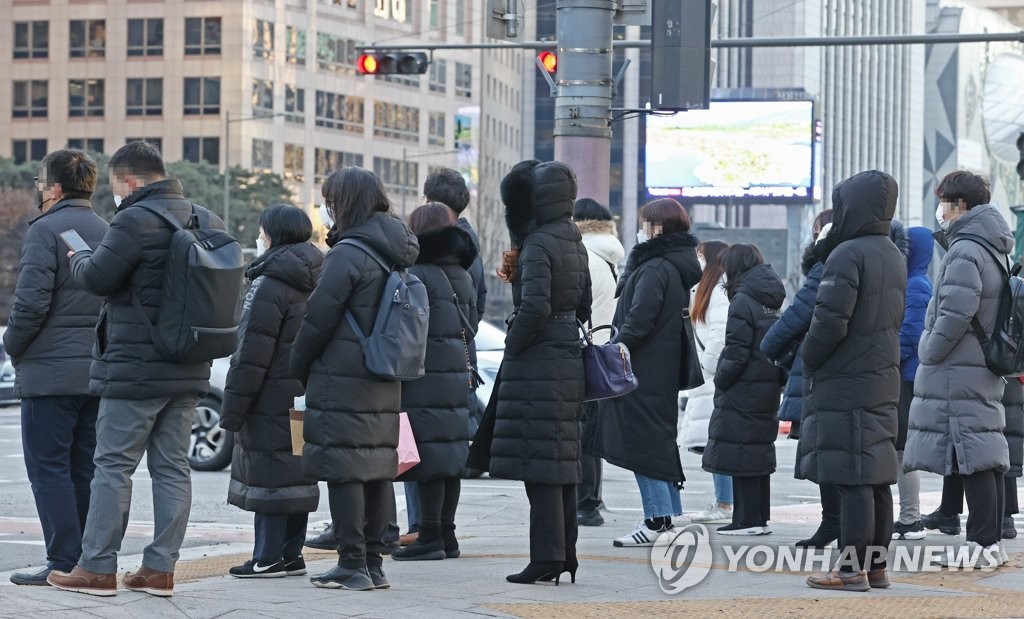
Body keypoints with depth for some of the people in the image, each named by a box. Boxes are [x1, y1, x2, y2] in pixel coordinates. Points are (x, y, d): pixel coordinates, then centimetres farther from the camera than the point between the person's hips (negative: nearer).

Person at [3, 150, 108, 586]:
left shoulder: (45, 230, -10)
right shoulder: (107, 232, 11)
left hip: (51, 370, -7)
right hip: (99, 372, 7)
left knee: (49, 468, -3)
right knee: (85, 469, 11)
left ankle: (64, 563, -7)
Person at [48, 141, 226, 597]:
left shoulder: (136, 219, -15)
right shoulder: (206, 221, 12)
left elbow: (97, 277, -16)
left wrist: (78, 259, 5)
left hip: (134, 369, -7)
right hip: (188, 371, 7)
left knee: (113, 465, -1)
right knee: (172, 467, 9)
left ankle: (97, 568, 1)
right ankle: (160, 568, 9)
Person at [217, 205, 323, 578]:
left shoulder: (269, 287, -15)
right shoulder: (312, 282, 13)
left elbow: (252, 354, -17)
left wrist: (232, 408, -14)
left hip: (272, 401, -9)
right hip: (303, 402, 9)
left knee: (268, 476, -5)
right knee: (296, 473, 13)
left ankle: (269, 558, -4)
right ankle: (291, 554, 18)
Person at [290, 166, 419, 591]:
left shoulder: (348, 254, -14)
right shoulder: (397, 255, 12)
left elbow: (318, 319, -11)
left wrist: (297, 370, 2)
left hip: (342, 383, -8)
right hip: (385, 385, 8)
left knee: (344, 472, -5)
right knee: (378, 470, 10)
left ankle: (353, 566, -6)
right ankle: (373, 564, 15)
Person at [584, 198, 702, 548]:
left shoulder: (655, 269, -16)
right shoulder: (678, 267, 14)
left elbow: (639, 319, -21)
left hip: (643, 372, -10)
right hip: (664, 371, 10)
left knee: (641, 440, -7)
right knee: (658, 438, 15)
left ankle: (658, 518, -9)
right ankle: (670, 512, 19)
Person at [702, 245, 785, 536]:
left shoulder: (742, 302, -13)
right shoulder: (772, 303, 12)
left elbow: (736, 353, -17)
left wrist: (720, 381, -5)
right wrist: (777, 379, 13)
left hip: (743, 391, -8)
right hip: (768, 390, 8)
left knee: (740, 453, -4)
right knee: (760, 451, 13)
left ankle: (748, 519, -5)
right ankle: (761, 517, 17)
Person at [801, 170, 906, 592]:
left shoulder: (848, 255, -15)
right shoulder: (894, 256, 14)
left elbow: (830, 321, -21)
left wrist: (808, 357, -4)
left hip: (844, 385, -9)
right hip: (882, 382, 9)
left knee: (851, 478, -7)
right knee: (876, 478, 11)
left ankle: (852, 569, -6)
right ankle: (876, 565, 16)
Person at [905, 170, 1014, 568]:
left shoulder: (964, 251, -14)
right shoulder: (992, 249, 16)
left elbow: (955, 313, -23)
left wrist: (930, 353, -11)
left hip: (957, 371, -10)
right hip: (985, 368, 10)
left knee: (972, 458, -8)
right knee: (986, 452, 10)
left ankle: (982, 542, -8)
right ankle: (991, 540, 14)